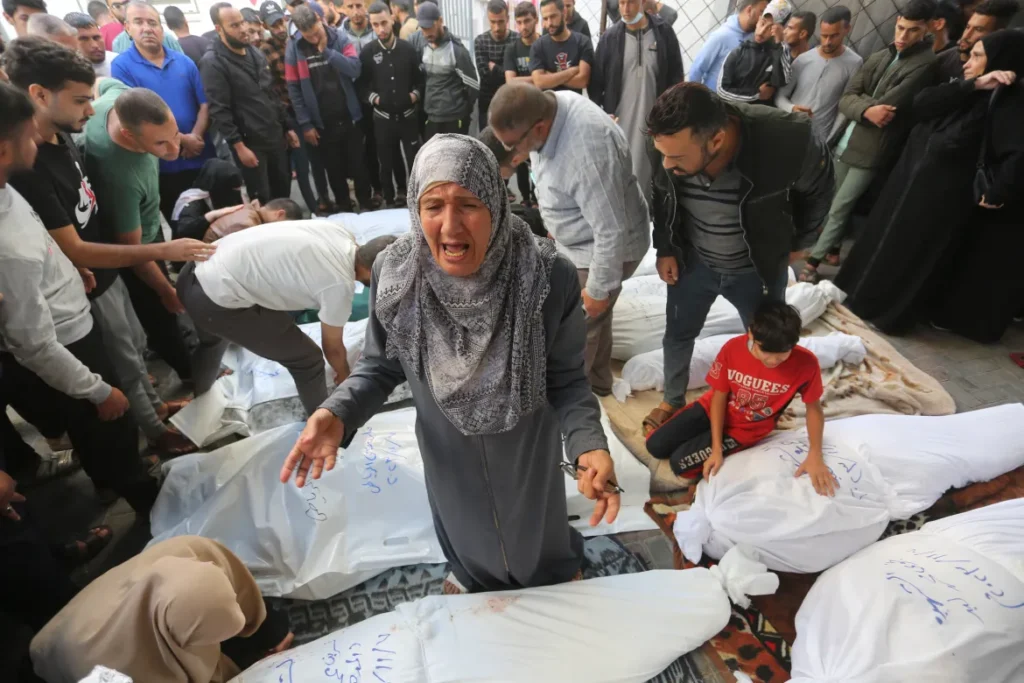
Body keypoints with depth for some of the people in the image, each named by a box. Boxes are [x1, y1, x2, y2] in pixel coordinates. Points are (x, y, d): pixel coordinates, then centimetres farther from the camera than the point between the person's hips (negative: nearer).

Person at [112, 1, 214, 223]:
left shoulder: (184, 62, 7)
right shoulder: (122, 66, -5)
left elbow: (204, 104, 4)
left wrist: (196, 136, -13)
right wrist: (182, 140, -12)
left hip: (200, 158, 3)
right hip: (163, 165, -3)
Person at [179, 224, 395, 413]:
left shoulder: (341, 233, 1)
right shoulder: (340, 285, -18)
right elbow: (332, 347, -1)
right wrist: (345, 377, 19)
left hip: (194, 272, 9)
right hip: (218, 302, -9)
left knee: (212, 341, 39)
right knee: (307, 360, 4)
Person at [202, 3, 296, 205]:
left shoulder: (256, 54, 13)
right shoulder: (213, 63, -10)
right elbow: (218, 111, -16)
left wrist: (286, 127, 14)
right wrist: (239, 145, -20)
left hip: (276, 138, 7)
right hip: (250, 143, -7)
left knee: (283, 192, 14)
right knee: (262, 202, 0)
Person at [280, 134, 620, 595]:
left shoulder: (549, 277, -31)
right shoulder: (394, 275, -25)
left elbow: (566, 378, -18)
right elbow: (381, 365, -9)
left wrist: (589, 444, -35)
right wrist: (337, 414, -27)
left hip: (527, 446, -1)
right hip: (448, 450, 2)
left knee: (534, 524, 29)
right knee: (465, 525, 32)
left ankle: (554, 574, 68)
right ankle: (471, 574, 70)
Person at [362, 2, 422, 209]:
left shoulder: (408, 48, -1)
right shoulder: (367, 52, -3)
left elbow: (420, 78, 8)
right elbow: (362, 83, 5)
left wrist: (416, 94, -7)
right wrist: (373, 97, -10)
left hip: (408, 115, 0)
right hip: (383, 118, 0)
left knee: (415, 158, 4)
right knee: (388, 161, 9)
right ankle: (390, 200, 24)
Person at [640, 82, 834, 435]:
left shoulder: (789, 141, -35)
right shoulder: (670, 145, -27)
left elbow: (818, 192, -11)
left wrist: (794, 244, 1)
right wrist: (665, 249, -1)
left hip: (758, 268, -1)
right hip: (693, 261, 2)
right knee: (677, 335, 18)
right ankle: (672, 400, 46)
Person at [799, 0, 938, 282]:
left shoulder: (927, 63, -10)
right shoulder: (878, 57, 9)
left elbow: (887, 105, -19)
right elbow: (845, 100, 0)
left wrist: (860, 99, -3)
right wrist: (866, 110, -19)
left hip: (871, 150, -6)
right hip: (846, 141, 6)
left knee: (839, 208, -5)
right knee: (840, 203, 18)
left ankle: (814, 260, 3)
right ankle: (833, 248, 34)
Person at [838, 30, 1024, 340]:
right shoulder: (966, 95, 8)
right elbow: (921, 104, -9)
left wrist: (997, 194, -18)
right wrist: (973, 85, -16)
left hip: (942, 203, -7)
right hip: (911, 185, 7)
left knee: (911, 259, 5)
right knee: (884, 244, 16)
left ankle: (889, 313, 23)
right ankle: (861, 297, 33)